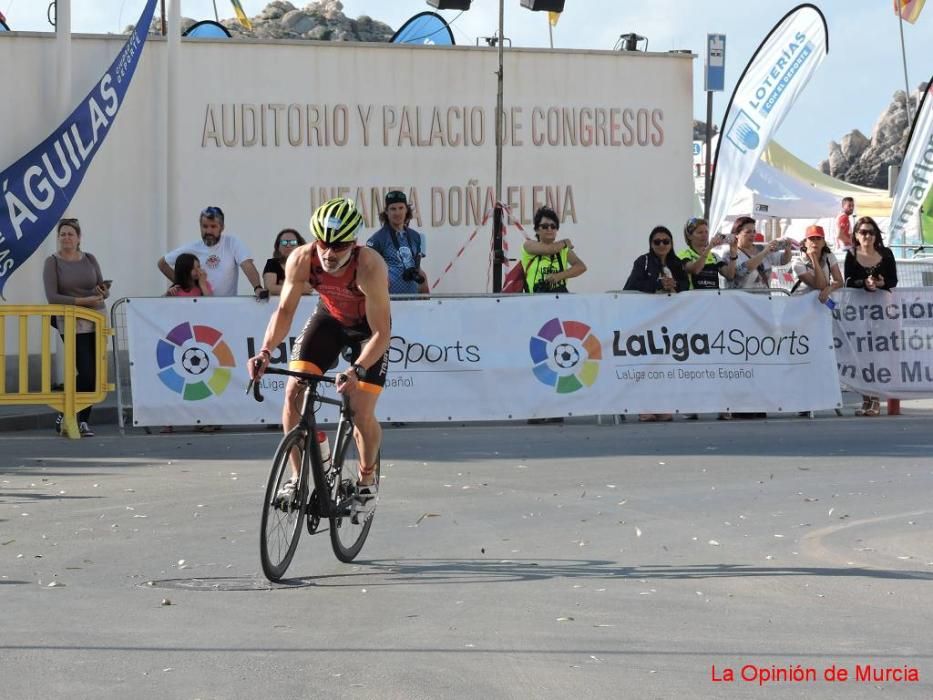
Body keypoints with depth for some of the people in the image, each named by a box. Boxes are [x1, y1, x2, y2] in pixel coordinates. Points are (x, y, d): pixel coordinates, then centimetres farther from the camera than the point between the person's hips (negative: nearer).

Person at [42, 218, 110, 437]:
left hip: (97, 322, 4)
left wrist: (103, 292, -14)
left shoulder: (89, 259, 9)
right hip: (73, 324, -4)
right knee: (86, 373, -12)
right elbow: (52, 297, -11)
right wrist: (82, 301, -19)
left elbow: (104, 290, 10)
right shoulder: (53, 262, -3)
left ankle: (83, 421, 12)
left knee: (94, 375, 1)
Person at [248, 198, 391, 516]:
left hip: (368, 328, -3)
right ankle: (297, 478, 3)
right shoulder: (301, 260, -28)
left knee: (361, 413, -12)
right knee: (293, 392, -13)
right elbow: (285, 310, -17)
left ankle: (367, 480, 15)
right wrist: (265, 351, -33)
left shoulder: (369, 267, -38)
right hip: (329, 318, 3)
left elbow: (381, 333, -36)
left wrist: (356, 370, -51)